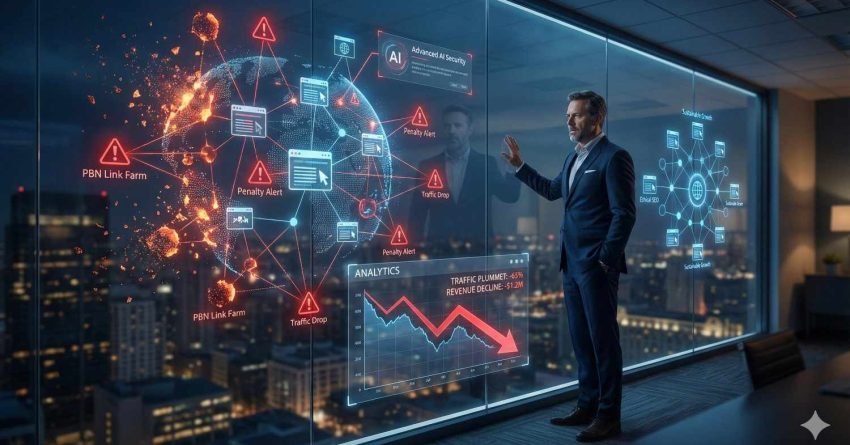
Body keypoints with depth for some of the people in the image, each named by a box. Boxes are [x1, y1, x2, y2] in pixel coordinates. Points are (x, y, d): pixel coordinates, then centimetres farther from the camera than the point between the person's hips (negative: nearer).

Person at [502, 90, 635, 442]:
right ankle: (587, 405, 26)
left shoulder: (614, 157, -10)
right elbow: (553, 191, 29)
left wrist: (606, 260, -14)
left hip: (596, 266, -8)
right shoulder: (573, 157, 15)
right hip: (572, 264, 8)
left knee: (603, 339, 1)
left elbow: (624, 213, -14)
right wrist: (519, 165, 24)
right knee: (581, 339, 14)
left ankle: (608, 415, 12)